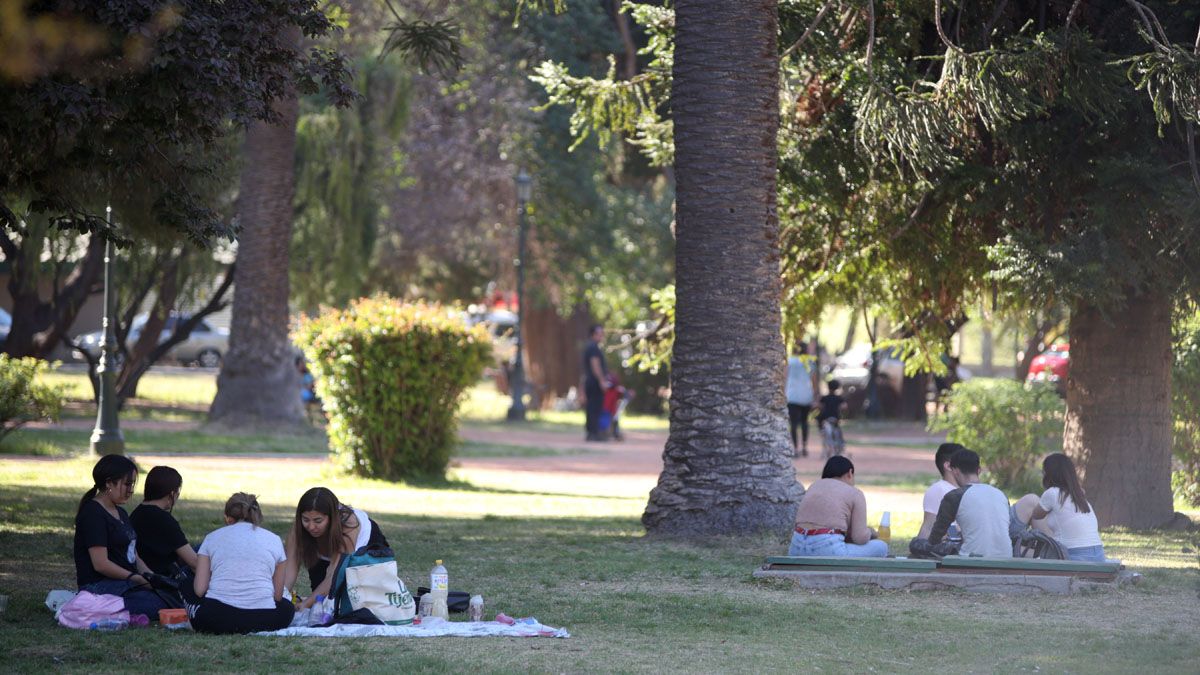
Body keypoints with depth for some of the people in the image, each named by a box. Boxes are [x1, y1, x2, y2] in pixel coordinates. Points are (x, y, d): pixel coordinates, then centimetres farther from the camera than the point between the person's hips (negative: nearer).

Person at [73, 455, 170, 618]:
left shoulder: (121, 514, 21)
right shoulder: (93, 514, -10)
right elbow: (101, 564, -17)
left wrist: (151, 578, 1)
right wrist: (140, 580, -15)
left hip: (125, 585, 10)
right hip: (100, 585, -10)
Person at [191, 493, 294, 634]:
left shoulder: (212, 537, 13)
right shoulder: (274, 539, 13)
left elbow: (200, 589, 5)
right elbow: (277, 595, 12)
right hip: (262, 618, -1)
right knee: (287, 607, 32)